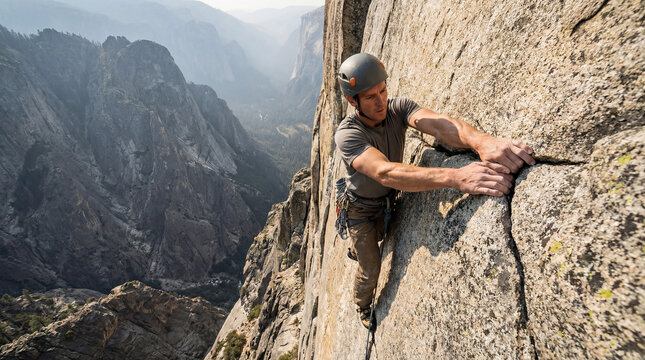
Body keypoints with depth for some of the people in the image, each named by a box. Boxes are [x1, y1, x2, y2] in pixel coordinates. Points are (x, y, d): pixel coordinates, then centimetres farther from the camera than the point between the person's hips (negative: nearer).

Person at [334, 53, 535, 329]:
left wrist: (482, 141, -64)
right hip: (361, 209, -5)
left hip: (387, 200, 5)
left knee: (376, 239, 34)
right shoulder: (346, 134, -36)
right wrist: (456, 177, -64)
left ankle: (354, 252, 71)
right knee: (370, 270, 10)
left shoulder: (397, 107, -22)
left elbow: (436, 123, -42)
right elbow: (385, 173, -52)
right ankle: (363, 308, 46)